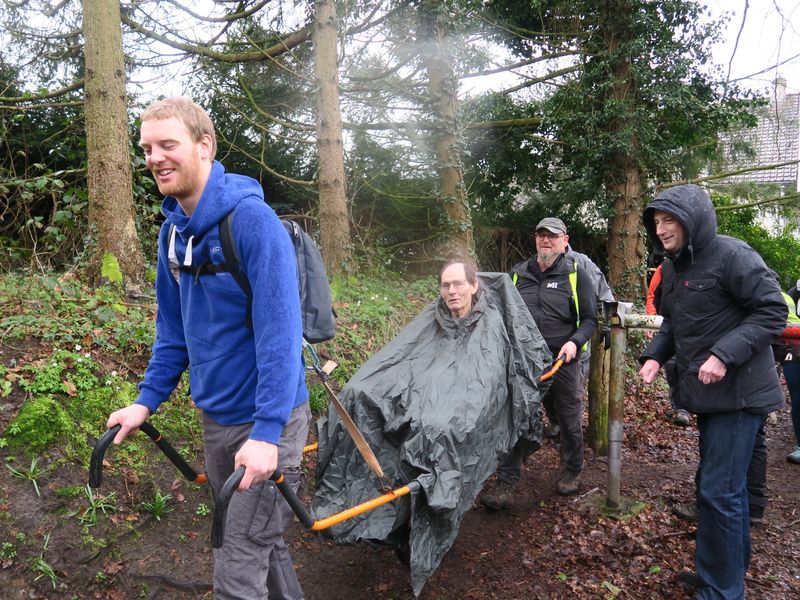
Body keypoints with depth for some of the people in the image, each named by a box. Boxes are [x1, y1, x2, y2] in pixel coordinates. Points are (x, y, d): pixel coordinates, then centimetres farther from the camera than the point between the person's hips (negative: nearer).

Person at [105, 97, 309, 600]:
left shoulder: (252, 220, -20)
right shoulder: (172, 229, 4)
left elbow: (280, 331, -25)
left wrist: (266, 432, -28)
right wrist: (148, 399, 9)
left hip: (266, 420, -7)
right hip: (216, 415, 8)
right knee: (259, 539, 23)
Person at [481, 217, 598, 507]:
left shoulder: (576, 274, 0)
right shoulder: (518, 273, 9)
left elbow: (590, 319, 0)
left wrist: (574, 342, -18)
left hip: (563, 362, -2)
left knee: (570, 422, 13)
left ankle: (571, 472, 37)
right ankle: (505, 486, 5)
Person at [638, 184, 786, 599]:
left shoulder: (730, 255, -16)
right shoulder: (671, 267, 9)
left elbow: (773, 312, -17)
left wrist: (724, 354, -26)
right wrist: (655, 355, 1)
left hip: (738, 391, -8)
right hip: (706, 393, 9)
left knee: (719, 491, -4)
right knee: (722, 484, 20)